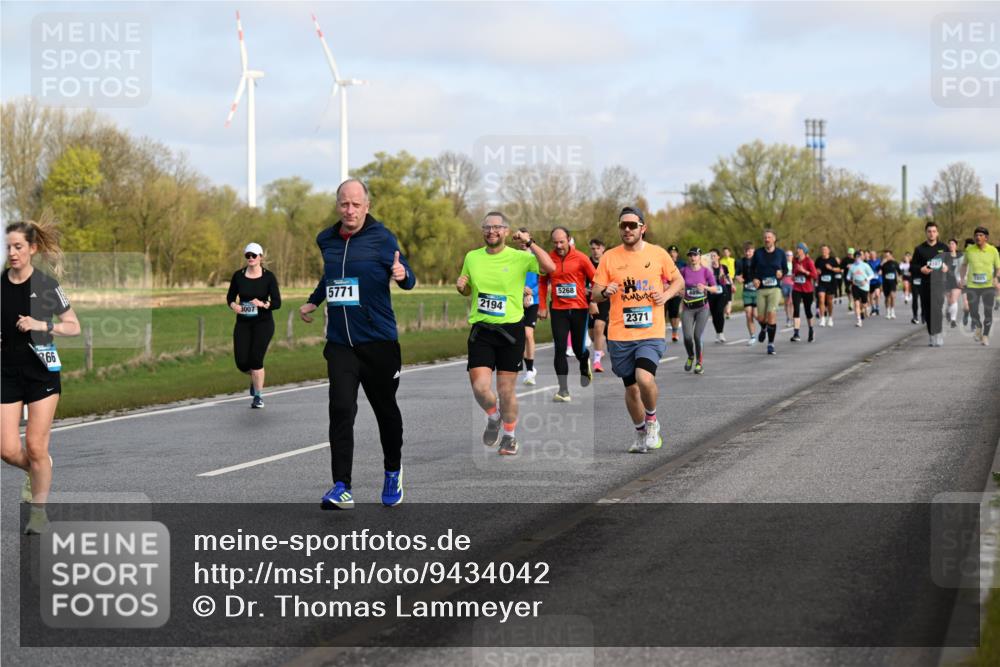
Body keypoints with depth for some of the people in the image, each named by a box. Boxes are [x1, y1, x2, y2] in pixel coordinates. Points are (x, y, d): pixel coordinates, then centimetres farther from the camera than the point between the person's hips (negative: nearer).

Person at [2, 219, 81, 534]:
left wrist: (42, 325, -15)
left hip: (42, 372, -3)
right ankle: (37, 471, 30)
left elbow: (74, 327, 0)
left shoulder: (46, 285, -6)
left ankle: (39, 511, 12)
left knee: (35, 447, -4)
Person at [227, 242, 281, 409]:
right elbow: (230, 296, 11)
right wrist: (233, 305, -12)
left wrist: (263, 304, -26)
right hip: (243, 323, 3)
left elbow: (277, 302, -7)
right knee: (242, 362, -4)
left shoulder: (269, 277, -5)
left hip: (263, 322, -3)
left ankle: (258, 396, 2)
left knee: (256, 359, -13)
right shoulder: (238, 276, 1)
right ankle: (255, 377, 31)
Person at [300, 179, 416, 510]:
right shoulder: (326, 240, 7)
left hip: (378, 341, -2)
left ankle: (393, 473, 35)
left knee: (385, 409, 12)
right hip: (340, 343, 2)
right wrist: (312, 301, 22)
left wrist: (403, 275, -27)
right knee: (341, 409, -12)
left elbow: (407, 279, -6)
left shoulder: (381, 237, -6)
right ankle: (341, 488, -14)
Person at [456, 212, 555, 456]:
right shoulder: (472, 257, 7)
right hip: (481, 330, 2)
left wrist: (529, 243, -24)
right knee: (480, 387, -10)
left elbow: (549, 267, -21)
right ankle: (493, 417, 24)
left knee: (506, 390, 4)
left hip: (511, 330, -2)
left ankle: (509, 436, 27)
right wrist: (460, 286, -1)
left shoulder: (519, 257, -5)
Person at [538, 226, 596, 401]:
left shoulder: (580, 258, -7)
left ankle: (585, 365, 44)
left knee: (579, 349, 7)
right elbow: (542, 283, 11)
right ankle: (563, 391, -6)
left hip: (579, 309, -1)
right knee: (560, 349, -8)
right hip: (558, 310, 1)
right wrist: (542, 307, 7)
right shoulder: (548, 259, -2)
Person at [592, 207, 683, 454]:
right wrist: (605, 292, -17)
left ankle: (652, 420, 5)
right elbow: (595, 294, 6)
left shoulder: (658, 254, 2)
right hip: (619, 335, 2)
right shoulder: (609, 257, 3)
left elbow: (678, 281, 14)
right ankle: (641, 433, 33)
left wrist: (666, 294, -7)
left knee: (644, 378, -23)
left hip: (652, 333, -2)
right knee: (631, 388, 10)